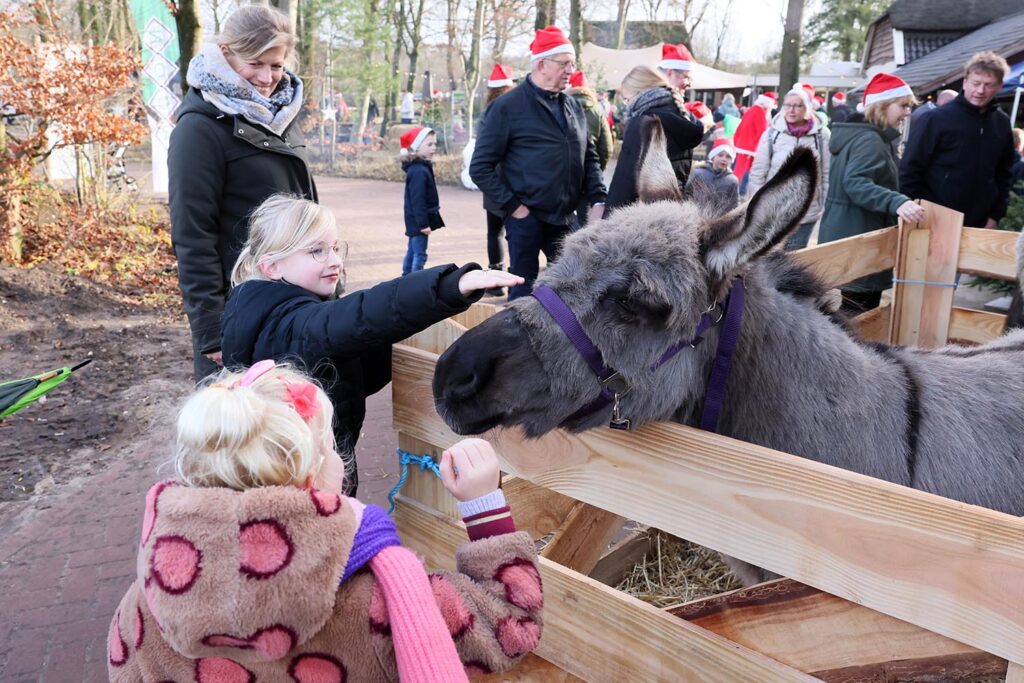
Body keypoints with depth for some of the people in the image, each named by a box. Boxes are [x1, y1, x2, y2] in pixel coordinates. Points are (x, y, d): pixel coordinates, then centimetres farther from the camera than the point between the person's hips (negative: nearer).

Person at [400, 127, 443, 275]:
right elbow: (417, 200, -25)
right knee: (420, 254, -7)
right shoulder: (419, 171, -22)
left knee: (412, 251, 19)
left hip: (414, 219, 11)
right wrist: (423, 223, -24)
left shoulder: (421, 167, 11)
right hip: (418, 219, -11)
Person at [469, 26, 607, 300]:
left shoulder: (573, 107, 12)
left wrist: (598, 200, 2)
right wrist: (513, 206, -12)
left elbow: (589, 157, 17)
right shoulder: (508, 106, -5)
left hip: (565, 217, 5)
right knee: (525, 289, 4)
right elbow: (481, 167, -8)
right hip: (527, 216, -5)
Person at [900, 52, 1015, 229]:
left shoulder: (1002, 124, 8)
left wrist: (995, 215, 9)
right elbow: (910, 170, -9)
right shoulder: (936, 119, -8)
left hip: (978, 226, 5)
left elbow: (1003, 174, 16)